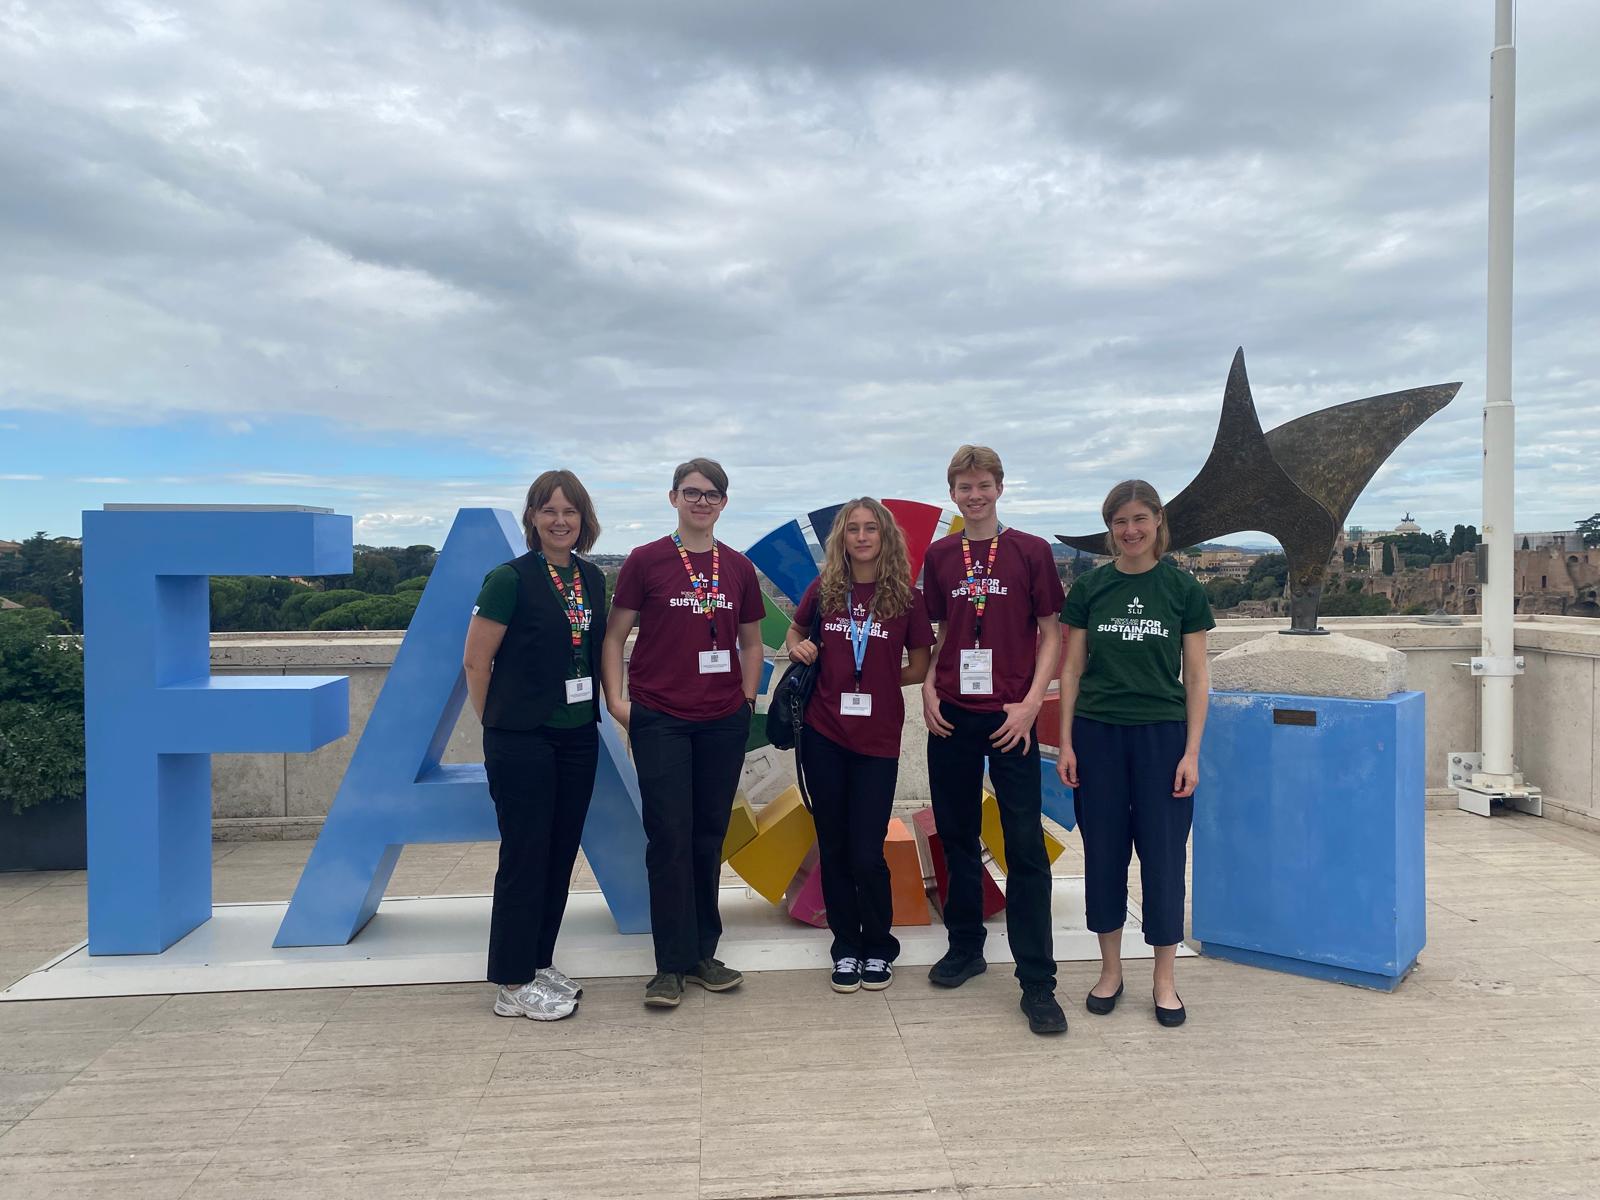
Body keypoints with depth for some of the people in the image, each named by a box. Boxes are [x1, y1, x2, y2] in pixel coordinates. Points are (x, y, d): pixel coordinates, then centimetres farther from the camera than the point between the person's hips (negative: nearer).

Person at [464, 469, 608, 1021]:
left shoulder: (592, 579, 8)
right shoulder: (511, 579, -11)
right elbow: (476, 662, -8)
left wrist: (597, 711, 11)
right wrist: (499, 724, -1)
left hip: (578, 737, 6)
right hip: (522, 742, -6)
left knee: (561, 853, 13)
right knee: (525, 856, 1)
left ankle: (538, 963, 28)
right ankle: (513, 985, 13)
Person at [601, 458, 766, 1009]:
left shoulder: (738, 567, 8)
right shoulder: (646, 560, -1)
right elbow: (614, 636, 1)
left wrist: (747, 699, 7)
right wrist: (616, 699, -8)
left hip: (724, 722, 4)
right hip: (660, 720, -3)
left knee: (709, 836, 11)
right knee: (670, 838, -3)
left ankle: (703, 954, 23)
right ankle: (671, 965, 8)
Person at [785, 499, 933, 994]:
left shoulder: (906, 597, -2)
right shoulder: (823, 590, 2)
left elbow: (920, 669, 4)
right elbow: (795, 633, 19)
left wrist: (877, 680, -3)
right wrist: (798, 649, -1)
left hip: (878, 739, -2)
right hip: (824, 734, 2)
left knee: (867, 854, -1)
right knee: (833, 847, 9)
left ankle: (879, 948, 22)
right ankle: (846, 947, 26)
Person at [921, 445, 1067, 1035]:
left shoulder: (1031, 551, -1)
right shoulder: (938, 556, 8)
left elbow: (1051, 633, 0)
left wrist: (1030, 703, -9)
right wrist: (928, 687, 0)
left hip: (1008, 720, -3)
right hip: (950, 719, 3)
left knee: (1026, 848, -3)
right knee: (957, 836, 13)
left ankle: (1038, 983, 4)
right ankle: (965, 947, 30)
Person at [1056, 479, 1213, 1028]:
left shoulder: (1183, 588, 1)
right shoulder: (1089, 587, 3)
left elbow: (1195, 677, 2)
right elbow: (1071, 669, 5)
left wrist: (1192, 751, -4)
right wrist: (1065, 743, 0)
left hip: (1162, 735, -1)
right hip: (1097, 734, 1)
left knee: (1163, 856, 3)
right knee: (1104, 853, 7)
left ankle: (1164, 981, 18)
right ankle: (1110, 971, 23)